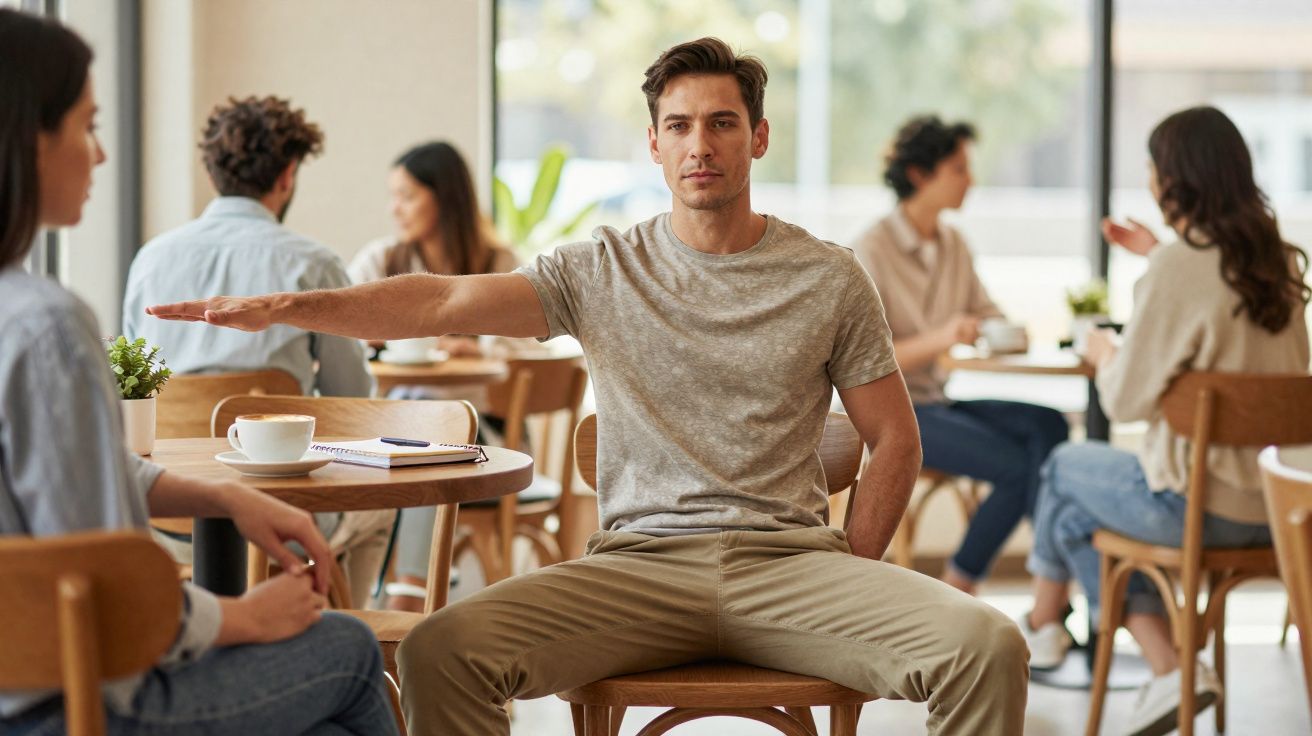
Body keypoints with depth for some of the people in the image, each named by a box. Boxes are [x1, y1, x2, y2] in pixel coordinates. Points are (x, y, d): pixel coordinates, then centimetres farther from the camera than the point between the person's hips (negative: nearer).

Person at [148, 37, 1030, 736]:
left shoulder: (829, 279, 8)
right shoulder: (603, 270, 7)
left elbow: (896, 441, 12)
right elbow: (445, 301, -4)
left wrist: (850, 581, 0)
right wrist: (288, 306, -17)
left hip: (790, 557, 0)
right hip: (640, 558, 0)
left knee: (987, 647, -27)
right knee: (440, 650, -25)